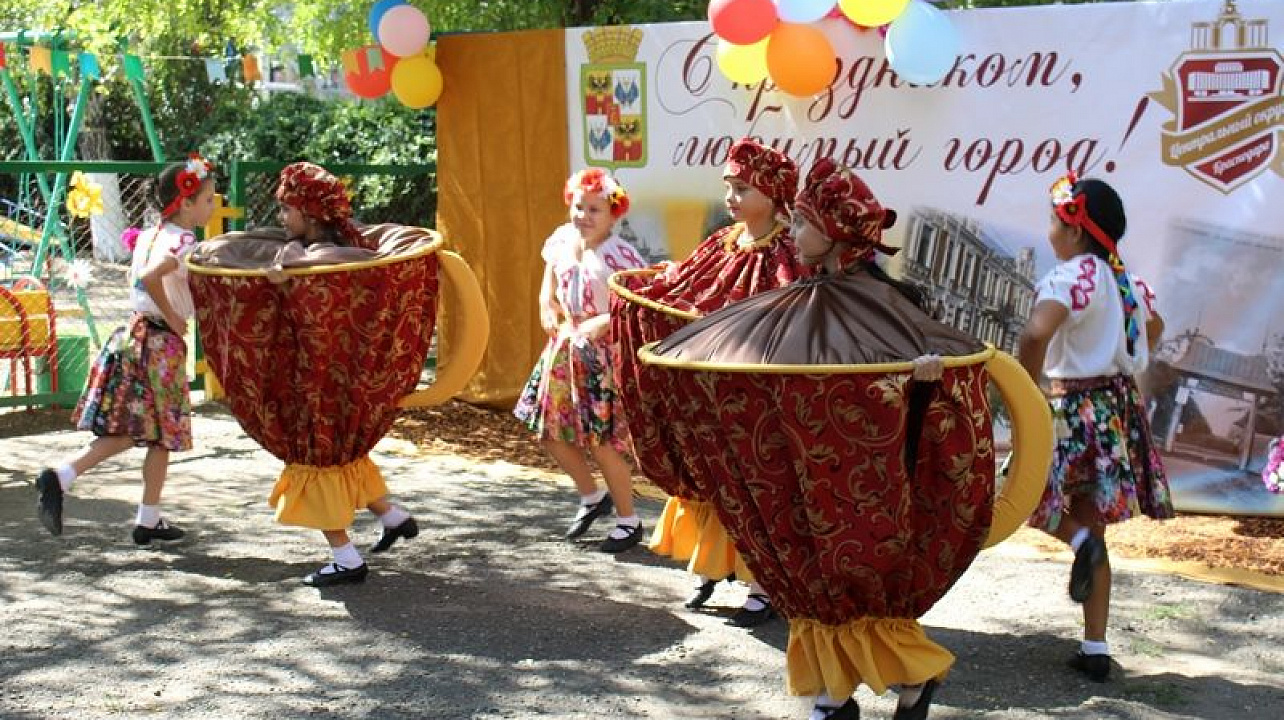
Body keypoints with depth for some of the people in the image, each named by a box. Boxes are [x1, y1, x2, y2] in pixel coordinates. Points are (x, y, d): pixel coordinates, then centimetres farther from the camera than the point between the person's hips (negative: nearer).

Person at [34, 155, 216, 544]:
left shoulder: (147, 235, 10)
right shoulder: (184, 242, -17)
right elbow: (150, 277, -33)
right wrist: (172, 317, -20)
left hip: (133, 333, 8)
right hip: (161, 343, -8)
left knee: (124, 432, 12)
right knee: (161, 436, 7)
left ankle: (59, 476, -6)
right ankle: (148, 519, 16)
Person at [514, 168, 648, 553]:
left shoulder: (619, 255, -17)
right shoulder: (561, 241, 3)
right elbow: (547, 294, 15)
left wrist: (597, 325, -29)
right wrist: (554, 320, -3)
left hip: (605, 353, -7)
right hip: (565, 350, 7)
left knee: (602, 440, -5)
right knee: (550, 428, 10)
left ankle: (628, 520, 13)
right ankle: (592, 497, 32)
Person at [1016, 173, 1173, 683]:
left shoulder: (1073, 274, -17)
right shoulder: (1124, 277, 10)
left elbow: (1036, 333, -34)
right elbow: (1153, 326, 31)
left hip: (1078, 408, -8)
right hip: (1120, 404, 8)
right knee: (1092, 524, 13)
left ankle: (1080, 538, -18)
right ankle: (1096, 650, 13)